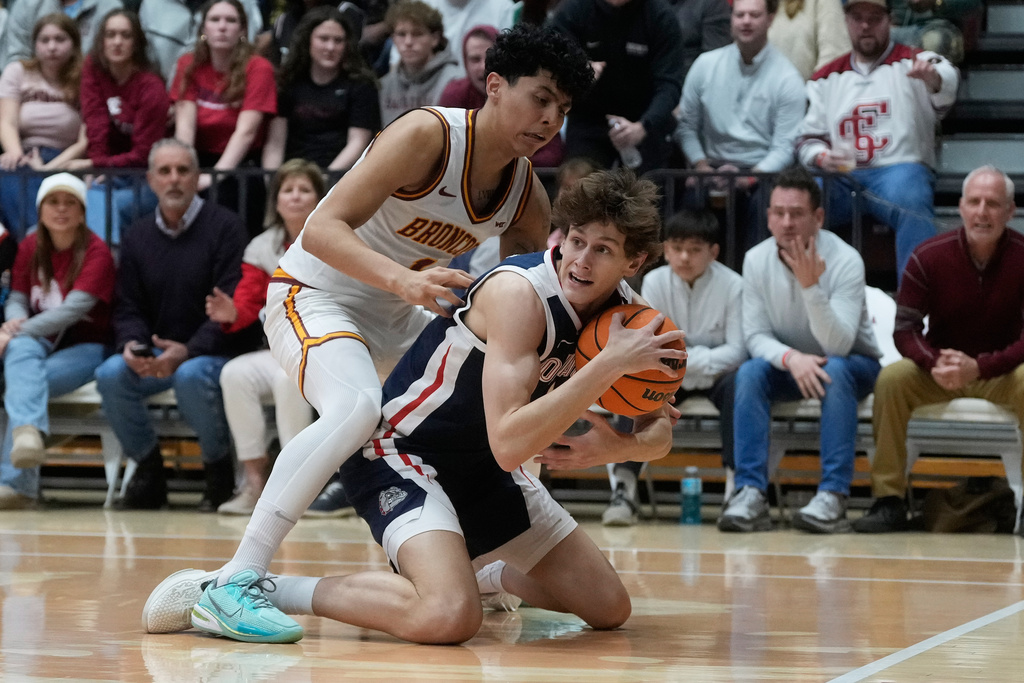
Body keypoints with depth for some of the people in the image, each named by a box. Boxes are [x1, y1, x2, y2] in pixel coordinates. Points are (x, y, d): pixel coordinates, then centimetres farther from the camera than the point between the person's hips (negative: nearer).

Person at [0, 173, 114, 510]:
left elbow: (74, 308, -18)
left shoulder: (96, 252, -7)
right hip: (40, 343, 3)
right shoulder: (30, 248, 9)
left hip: (84, 348, -3)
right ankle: (29, 432, -60)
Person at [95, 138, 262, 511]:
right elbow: (128, 309, 10)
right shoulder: (137, 237, 10)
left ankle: (218, 467, -10)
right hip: (155, 353, 4)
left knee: (191, 376, -37)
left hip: (216, 353, -4)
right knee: (111, 375, -24)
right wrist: (131, 344, -14)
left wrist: (188, 351, -27)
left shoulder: (225, 227, -6)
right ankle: (148, 469, -3)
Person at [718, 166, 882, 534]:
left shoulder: (845, 261, -24)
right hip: (786, 366, 3)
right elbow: (755, 335, -10)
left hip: (853, 364, -3)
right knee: (749, 371, -27)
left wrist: (811, 286, -45)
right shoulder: (756, 260, -12)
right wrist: (791, 358, -32)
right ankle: (750, 493, -30)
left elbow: (837, 346, -31)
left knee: (834, 370, -36)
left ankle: (833, 496, -37)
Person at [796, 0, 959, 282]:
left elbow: (947, 82, -14)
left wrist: (932, 77, -40)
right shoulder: (826, 77, 21)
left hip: (898, 169, -3)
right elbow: (809, 138, 20)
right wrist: (822, 157, -5)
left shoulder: (913, 63, 9)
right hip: (841, 178, 3)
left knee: (911, 200, -38)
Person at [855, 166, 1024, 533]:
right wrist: (936, 364, -31)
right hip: (940, 373, 1)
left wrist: (979, 367, -32)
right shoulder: (929, 256, -10)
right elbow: (905, 329, -10)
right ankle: (888, 500, -23)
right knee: (891, 379, -27)